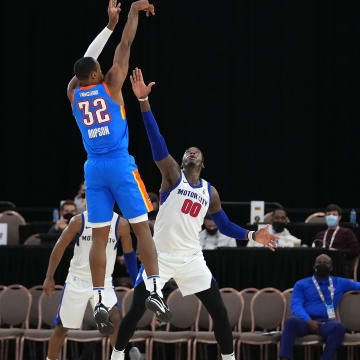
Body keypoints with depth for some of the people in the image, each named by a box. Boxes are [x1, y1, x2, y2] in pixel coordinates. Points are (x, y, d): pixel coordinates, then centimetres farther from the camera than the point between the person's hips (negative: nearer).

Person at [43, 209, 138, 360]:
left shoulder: (120, 224, -6)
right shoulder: (79, 221, -8)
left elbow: (129, 254, 3)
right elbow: (60, 247, -1)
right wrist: (49, 277, -3)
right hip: (77, 281, 0)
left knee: (114, 318, -23)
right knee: (62, 326, 7)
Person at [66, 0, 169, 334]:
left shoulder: (73, 93, 6)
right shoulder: (109, 85, -4)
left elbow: (86, 58, 19)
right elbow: (124, 47, 2)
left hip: (94, 168, 4)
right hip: (120, 163, -4)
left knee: (99, 238, 3)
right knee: (142, 229, 2)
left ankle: (98, 301, -6)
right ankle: (154, 289, -9)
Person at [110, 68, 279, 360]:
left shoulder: (210, 192, 11)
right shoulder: (172, 175, -1)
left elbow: (225, 226, 20)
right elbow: (156, 139, -14)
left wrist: (253, 236, 5)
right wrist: (144, 101, -25)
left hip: (191, 259, 4)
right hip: (160, 256, -3)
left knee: (219, 311, 0)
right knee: (136, 310, -5)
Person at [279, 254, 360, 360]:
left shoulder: (340, 283, 24)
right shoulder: (301, 284, 15)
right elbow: (296, 306, 1)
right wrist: (309, 321, -17)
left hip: (326, 322, 1)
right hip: (304, 322, -1)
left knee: (339, 327, -34)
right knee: (291, 321, -36)